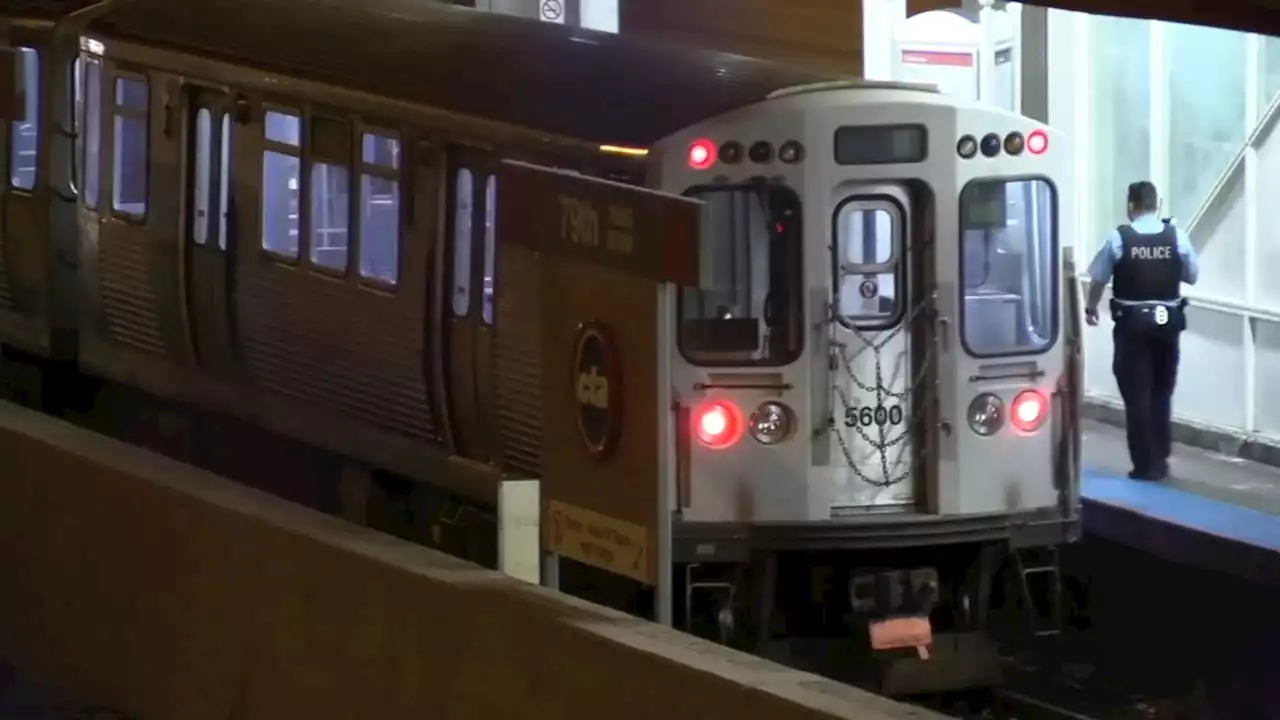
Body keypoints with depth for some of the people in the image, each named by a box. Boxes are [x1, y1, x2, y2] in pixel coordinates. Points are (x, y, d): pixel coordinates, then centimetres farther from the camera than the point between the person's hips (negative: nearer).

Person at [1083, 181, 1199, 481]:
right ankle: (1160, 460, 17)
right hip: (1167, 320, 2)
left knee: (1136, 394, 1)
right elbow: (1192, 276, 6)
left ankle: (1145, 464, -1)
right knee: (1162, 393, 15)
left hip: (1132, 321, -2)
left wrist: (1091, 307, 19)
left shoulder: (1118, 238, -9)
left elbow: (1098, 279, 0)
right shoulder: (1176, 237, -4)